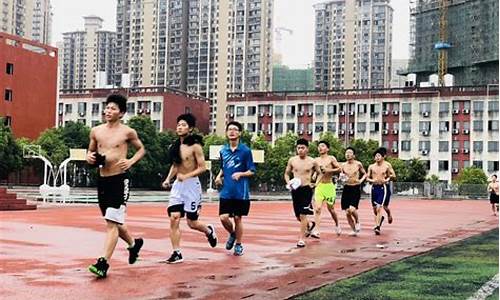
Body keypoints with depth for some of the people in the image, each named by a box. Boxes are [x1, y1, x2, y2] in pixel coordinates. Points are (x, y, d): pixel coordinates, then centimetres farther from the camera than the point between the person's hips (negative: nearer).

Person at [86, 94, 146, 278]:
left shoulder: (127, 132, -4)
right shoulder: (96, 131, 7)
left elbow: (141, 149, 10)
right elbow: (90, 151, 20)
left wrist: (131, 161, -7)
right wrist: (90, 157, -2)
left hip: (119, 180, -6)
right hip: (102, 180, 6)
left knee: (112, 223, -12)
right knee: (113, 222, 18)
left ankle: (103, 263, -12)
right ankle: (134, 243, 43)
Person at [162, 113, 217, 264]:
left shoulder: (195, 146, -10)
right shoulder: (175, 146, 8)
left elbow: (202, 167, -12)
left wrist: (186, 176, -23)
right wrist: (168, 179, 7)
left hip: (192, 185, -5)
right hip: (177, 185, 5)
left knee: (192, 223, 2)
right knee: (174, 218, -8)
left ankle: (209, 230, 36)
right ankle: (177, 253, -2)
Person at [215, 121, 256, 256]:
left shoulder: (245, 150, -5)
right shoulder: (223, 151, 8)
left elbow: (252, 171, -3)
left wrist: (240, 174, -20)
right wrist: (219, 176, 3)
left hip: (241, 192, -3)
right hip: (226, 191, 3)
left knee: (238, 218, 4)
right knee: (223, 217, -5)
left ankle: (238, 245, 22)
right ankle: (232, 234, 26)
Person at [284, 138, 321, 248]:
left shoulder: (312, 162, -4)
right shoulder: (292, 160, 2)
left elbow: (320, 174, 9)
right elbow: (286, 173, 13)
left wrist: (315, 184, -4)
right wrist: (288, 182, -5)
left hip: (306, 189, -3)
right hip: (295, 189, 4)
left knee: (303, 215, -11)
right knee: (298, 216, 12)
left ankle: (301, 239, -4)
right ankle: (310, 225, 43)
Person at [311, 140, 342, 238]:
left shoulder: (331, 159, -1)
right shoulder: (316, 160, 9)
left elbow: (339, 169, -6)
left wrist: (329, 170, -17)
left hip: (329, 186, -2)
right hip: (319, 186, 2)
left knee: (330, 208, 9)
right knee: (317, 208, -11)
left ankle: (337, 225, 36)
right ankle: (317, 231, -15)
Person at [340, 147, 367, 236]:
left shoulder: (358, 164, -2)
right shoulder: (343, 165, 5)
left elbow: (364, 174, 11)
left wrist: (361, 180, -7)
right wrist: (342, 176, -5)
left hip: (356, 188, -4)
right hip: (346, 188, 4)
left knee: (352, 209, -21)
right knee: (347, 212, 1)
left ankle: (357, 222, 10)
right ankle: (354, 230, 18)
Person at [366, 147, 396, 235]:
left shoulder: (387, 165, -2)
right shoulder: (371, 167, 5)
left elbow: (394, 176, 0)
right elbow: (367, 178, 8)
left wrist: (387, 179, -17)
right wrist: (372, 180, -12)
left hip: (383, 187, -4)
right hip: (374, 188, 4)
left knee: (379, 207, -14)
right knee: (375, 208, 11)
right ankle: (380, 218, 41)